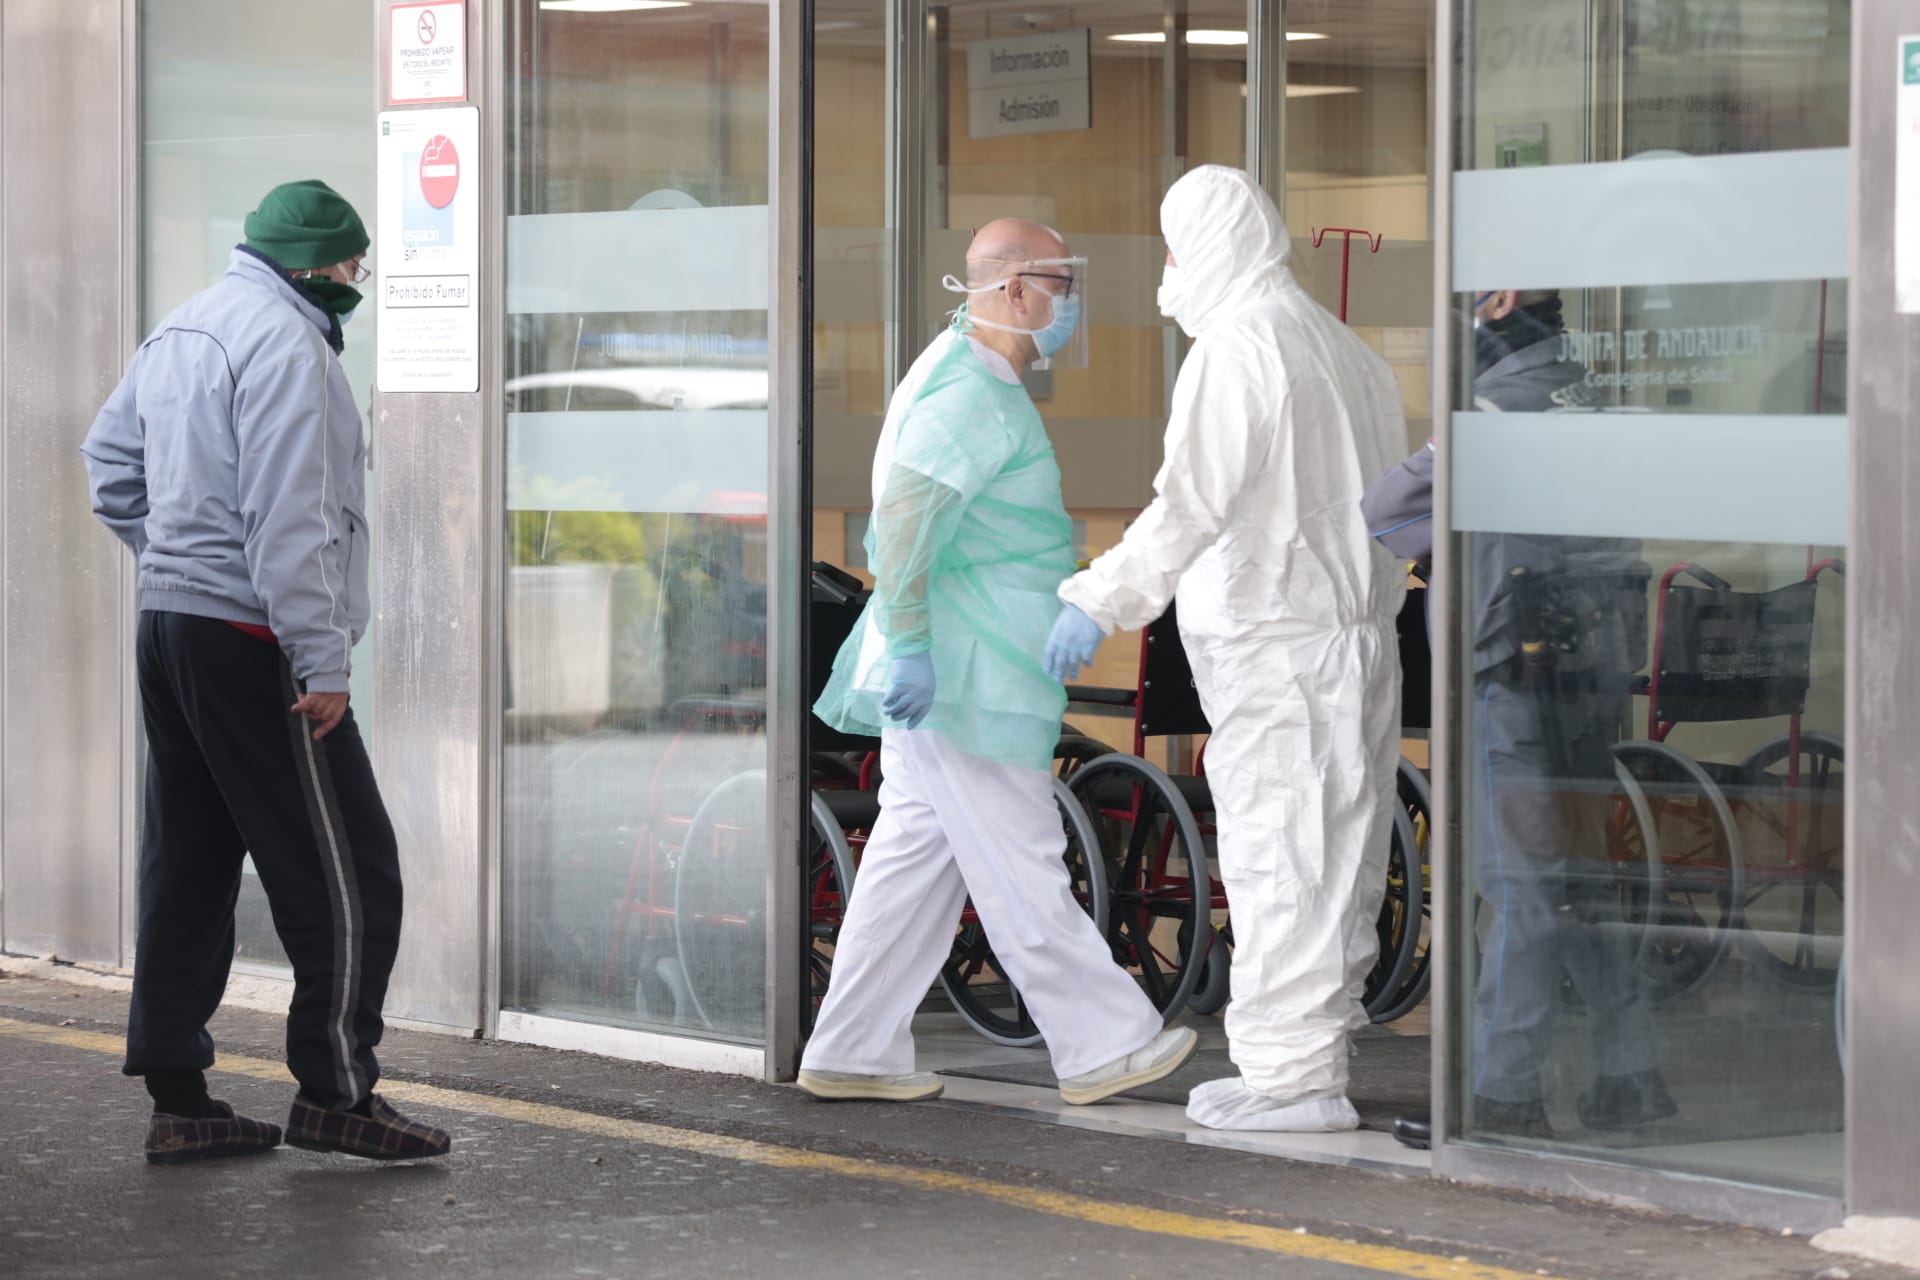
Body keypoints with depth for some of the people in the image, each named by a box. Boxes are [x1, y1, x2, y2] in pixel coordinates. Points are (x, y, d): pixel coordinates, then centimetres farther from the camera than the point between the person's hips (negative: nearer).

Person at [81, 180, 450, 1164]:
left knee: (187, 864, 11)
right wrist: (323, 663, -19)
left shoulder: (180, 332, 15)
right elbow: (286, 521, -21)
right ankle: (335, 1091, -1)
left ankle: (176, 1097, 13)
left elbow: (111, 456, 26)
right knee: (344, 868, -3)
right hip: (251, 640, -10)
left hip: (169, 624, 10)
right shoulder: (285, 344, -15)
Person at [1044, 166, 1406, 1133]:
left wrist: (1103, 600, -21)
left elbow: (1193, 502, -21)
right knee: (1337, 855, 13)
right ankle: (1319, 1044, 20)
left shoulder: (1235, 347, -12)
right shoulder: (1346, 350, 16)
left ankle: (1292, 1073, -6)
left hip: (1274, 648, -9)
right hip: (1358, 636, 9)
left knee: (1275, 855, -6)